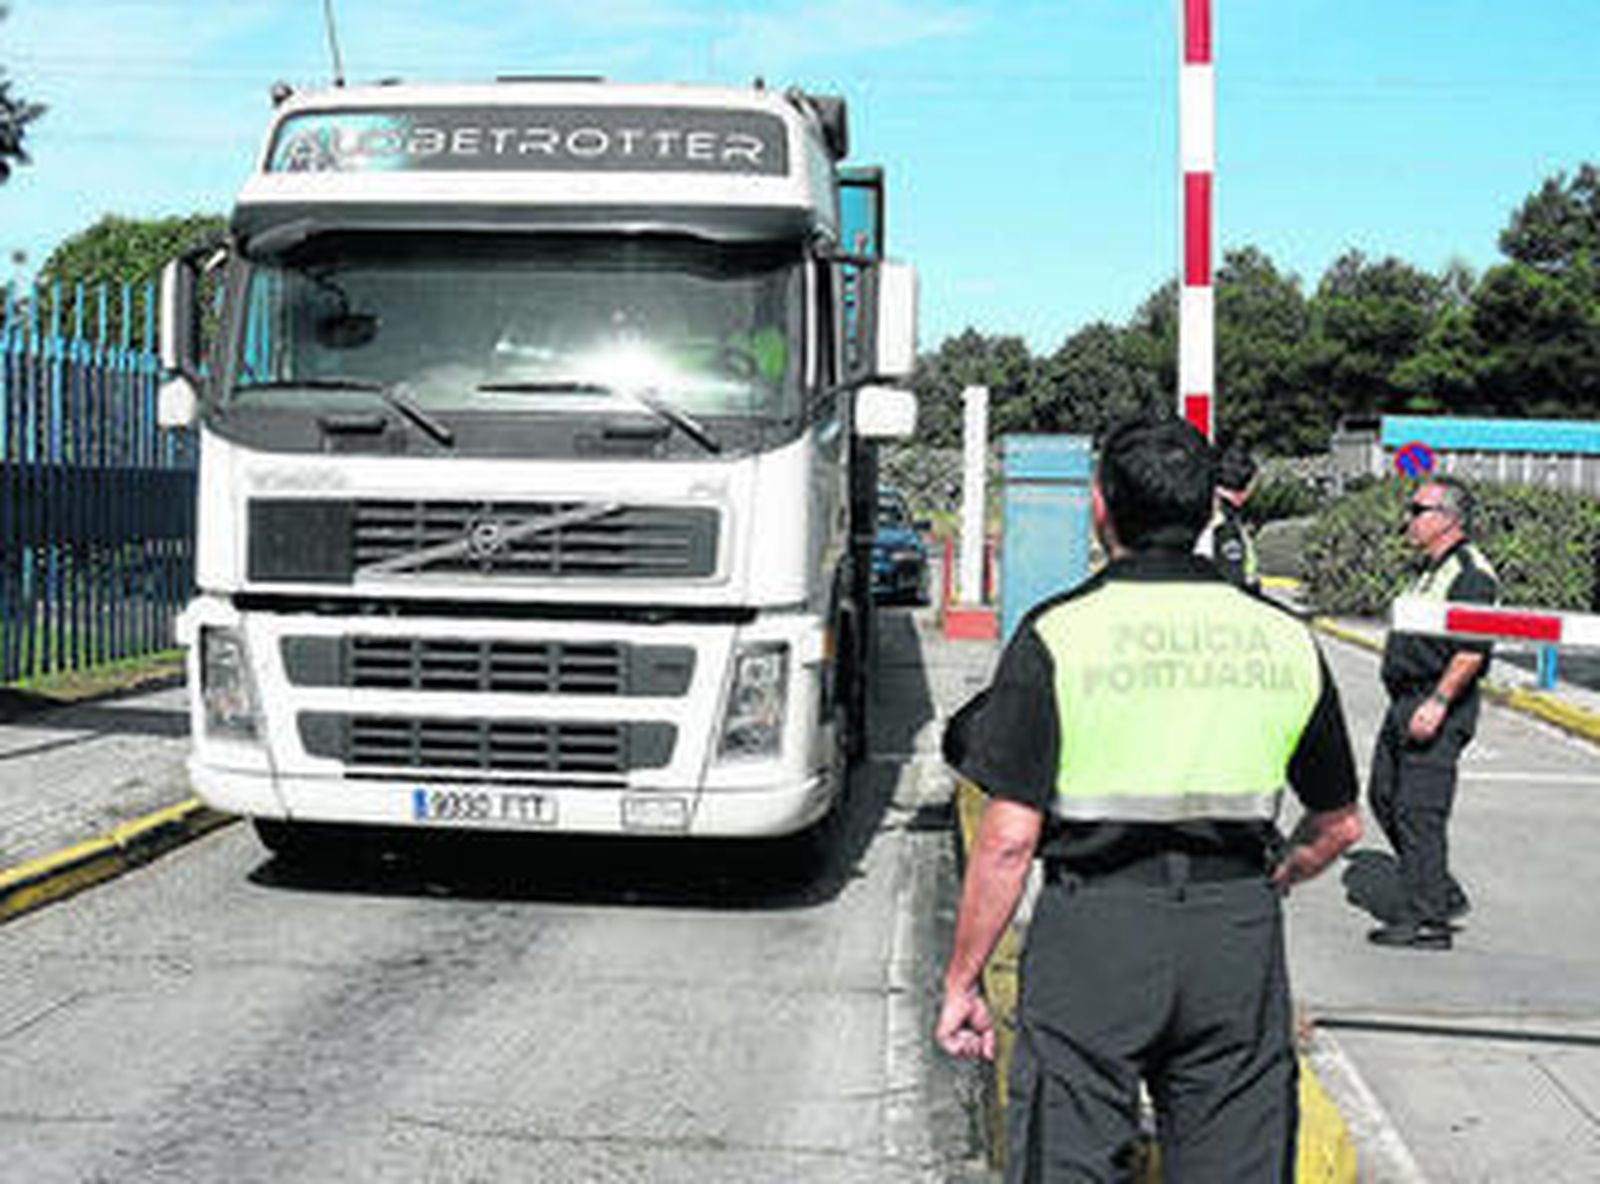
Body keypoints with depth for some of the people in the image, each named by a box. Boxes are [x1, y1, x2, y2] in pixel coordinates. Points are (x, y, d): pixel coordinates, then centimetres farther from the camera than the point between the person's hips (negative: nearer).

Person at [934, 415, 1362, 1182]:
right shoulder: (1286, 640, 6)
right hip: (1242, 941, 4)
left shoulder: (1057, 635, -7)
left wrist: (961, 982, 0)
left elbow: (1009, 837, -10)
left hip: (1095, 928, -3)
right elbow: (1338, 825, 15)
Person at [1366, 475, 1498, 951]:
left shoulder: (1471, 574, -15)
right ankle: (1444, 894, 23)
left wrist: (1437, 703, -25)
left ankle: (1428, 920, -2)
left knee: (1419, 812, -8)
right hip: (1404, 705, 10)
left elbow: (1472, 651, -23)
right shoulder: (1432, 569, 17)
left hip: (1438, 713, -10)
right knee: (1384, 797, 13)